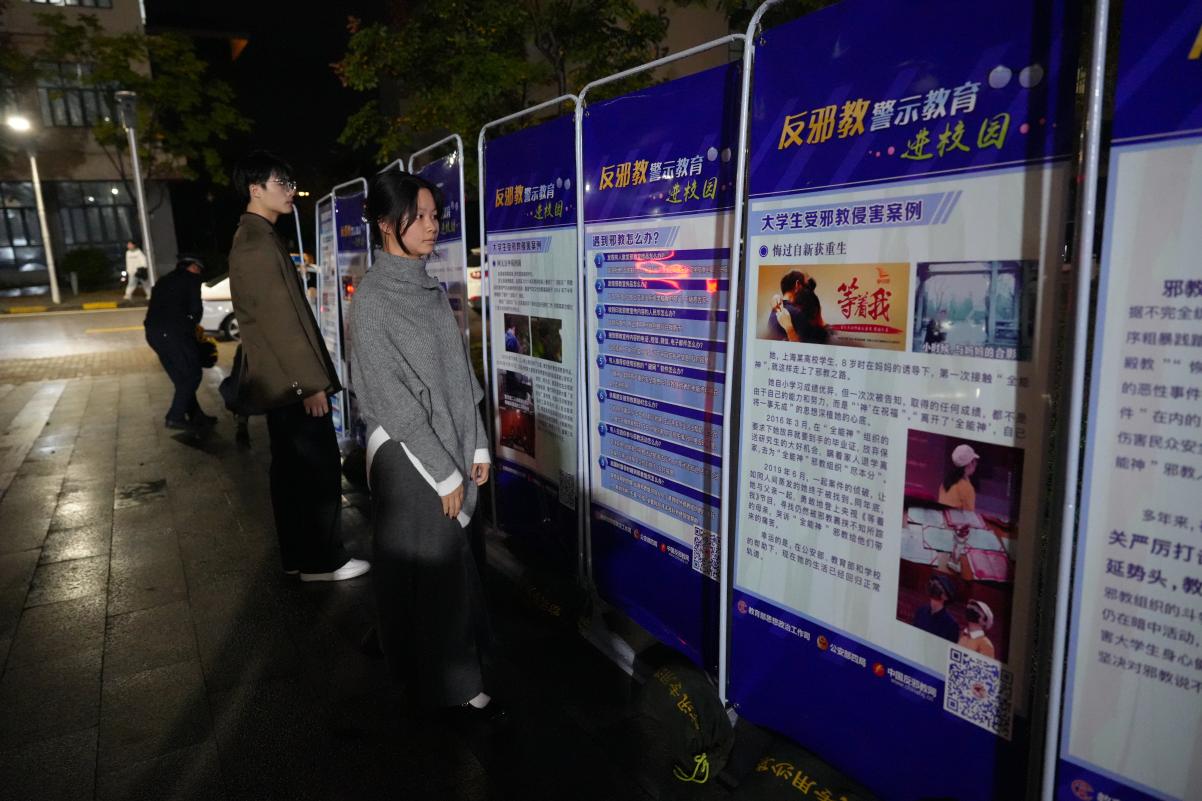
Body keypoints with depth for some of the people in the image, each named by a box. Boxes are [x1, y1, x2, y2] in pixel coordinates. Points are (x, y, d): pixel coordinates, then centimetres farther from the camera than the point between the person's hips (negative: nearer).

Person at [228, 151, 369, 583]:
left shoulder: (253, 237, 16)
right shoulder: (258, 243, -16)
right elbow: (280, 321, -21)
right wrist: (311, 381, -19)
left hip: (280, 382, 10)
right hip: (293, 382, -10)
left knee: (291, 468, 15)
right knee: (321, 470, -2)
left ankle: (296, 555, 24)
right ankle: (323, 560, 8)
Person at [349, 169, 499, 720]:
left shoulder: (430, 289, 9)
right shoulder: (373, 298, -14)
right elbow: (392, 400, -17)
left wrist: (476, 448, 8)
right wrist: (444, 473, -14)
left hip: (450, 450, 7)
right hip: (409, 459, -7)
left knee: (451, 561, 16)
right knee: (427, 568, 4)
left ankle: (441, 667, 36)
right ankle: (451, 684, 20)